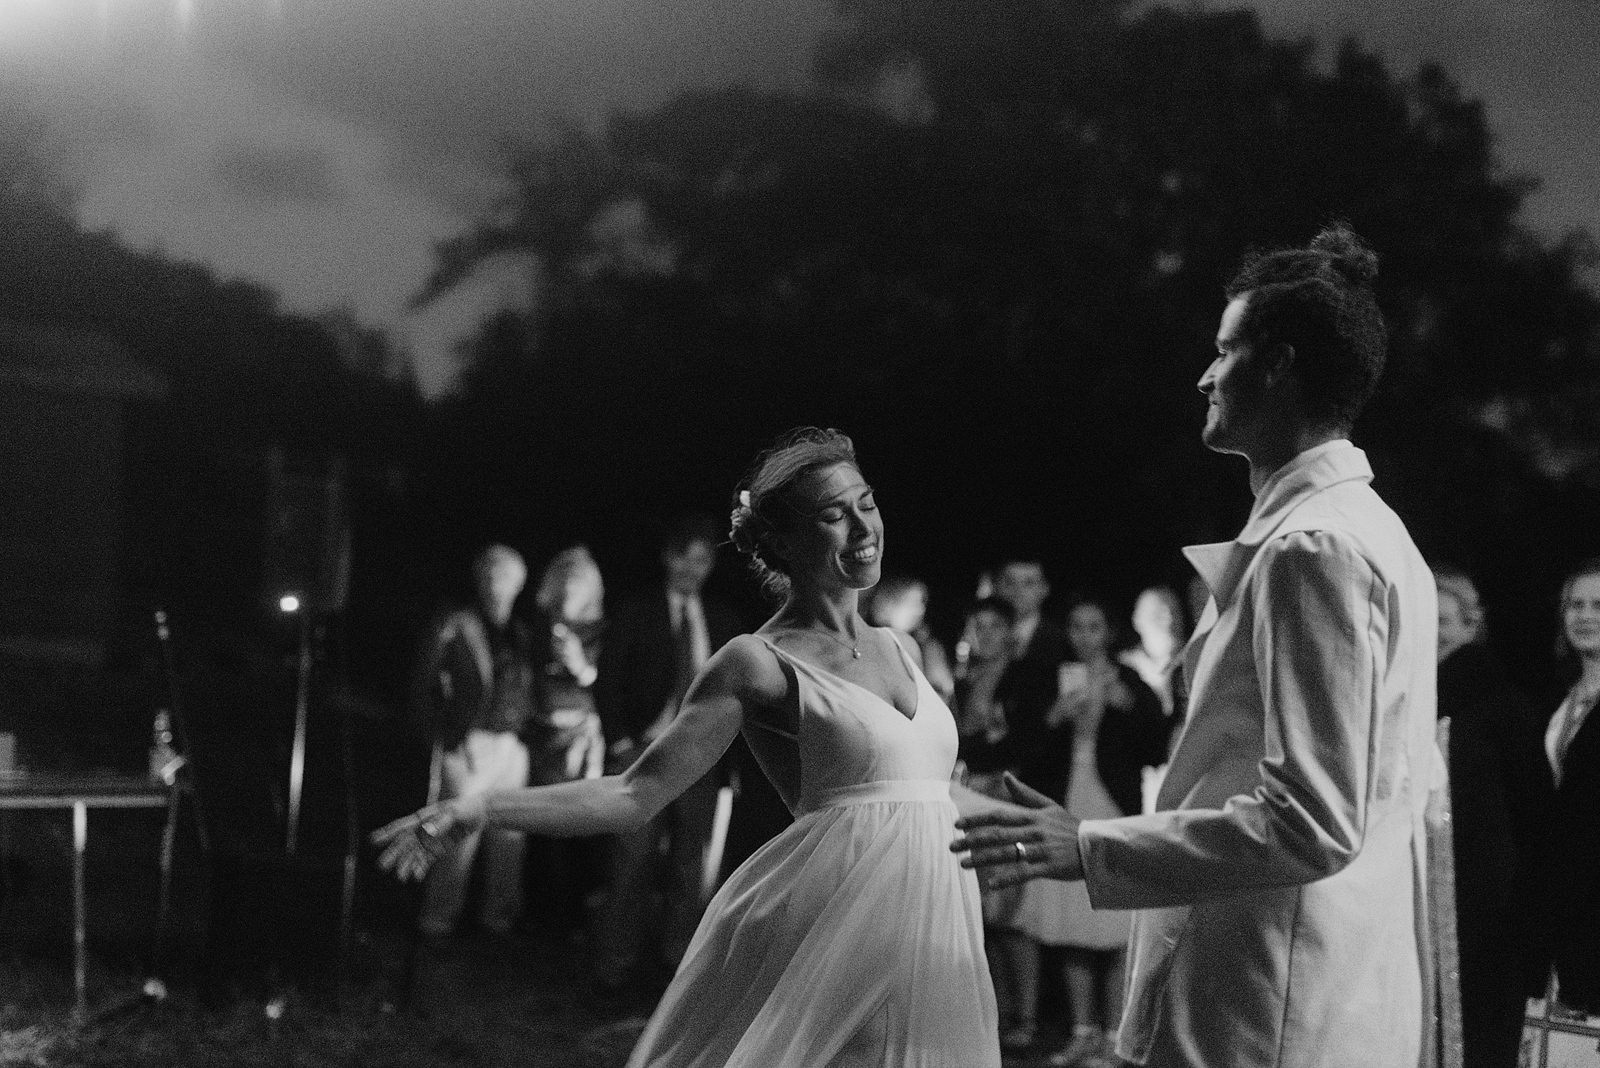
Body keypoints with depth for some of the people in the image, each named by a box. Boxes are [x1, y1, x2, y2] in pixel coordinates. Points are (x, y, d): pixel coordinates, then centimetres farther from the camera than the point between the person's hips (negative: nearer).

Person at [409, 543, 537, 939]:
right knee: (460, 831, -7)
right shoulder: (456, 629, -3)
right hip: (471, 743, -5)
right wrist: (448, 736, -6)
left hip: (512, 744, 5)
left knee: (510, 833, 6)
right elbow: (423, 686, -2)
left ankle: (499, 913, 16)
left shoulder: (520, 634, 13)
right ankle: (438, 917, 2)